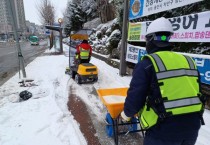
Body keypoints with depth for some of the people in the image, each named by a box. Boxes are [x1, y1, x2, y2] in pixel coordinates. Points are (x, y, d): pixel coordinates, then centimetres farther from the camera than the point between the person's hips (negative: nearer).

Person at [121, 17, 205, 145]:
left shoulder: (147, 64, -12)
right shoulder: (188, 61, 6)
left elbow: (135, 95, -12)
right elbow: (193, 93, 15)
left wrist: (127, 114, 8)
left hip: (165, 127, -6)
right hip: (192, 124, 6)